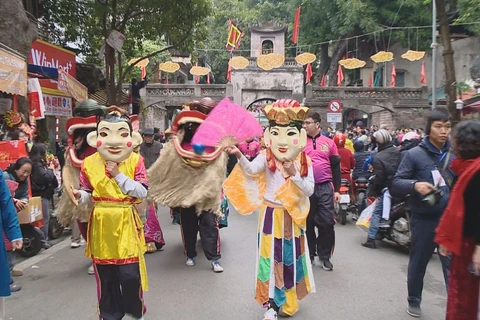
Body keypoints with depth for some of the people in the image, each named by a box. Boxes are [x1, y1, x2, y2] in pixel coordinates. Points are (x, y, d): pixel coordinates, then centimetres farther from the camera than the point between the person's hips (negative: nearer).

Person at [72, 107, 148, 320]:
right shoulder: (89, 163, 0)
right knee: (105, 276, 13)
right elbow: (89, 194, 7)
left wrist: (119, 175, -17)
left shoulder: (135, 161, -5)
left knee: (130, 274, 2)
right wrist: (79, 195, -16)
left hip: (126, 223, -2)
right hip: (101, 224, 2)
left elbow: (142, 192, -11)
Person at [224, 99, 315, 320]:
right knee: (271, 257, 2)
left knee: (290, 257, 16)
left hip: (293, 216, 2)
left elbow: (309, 190, -10)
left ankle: (287, 301, 38)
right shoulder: (266, 157, -10)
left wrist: (294, 175, -25)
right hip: (271, 214, -2)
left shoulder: (304, 162, -5)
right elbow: (251, 170, -28)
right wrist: (239, 155, -46)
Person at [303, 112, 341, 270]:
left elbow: (336, 167, 8)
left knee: (327, 223, 1)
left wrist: (336, 190, 4)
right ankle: (309, 254, 26)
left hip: (325, 188, 1)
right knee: (307, 223, 10)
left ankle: (325, 256, 19)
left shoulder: (329, 142, 5)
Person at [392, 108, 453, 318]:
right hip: (424, 219, -1)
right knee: (418, 263, 14)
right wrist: (415, 185, -24)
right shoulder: (415, 154, -5)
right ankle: (414, 302, 34)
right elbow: (396, 182, -6)